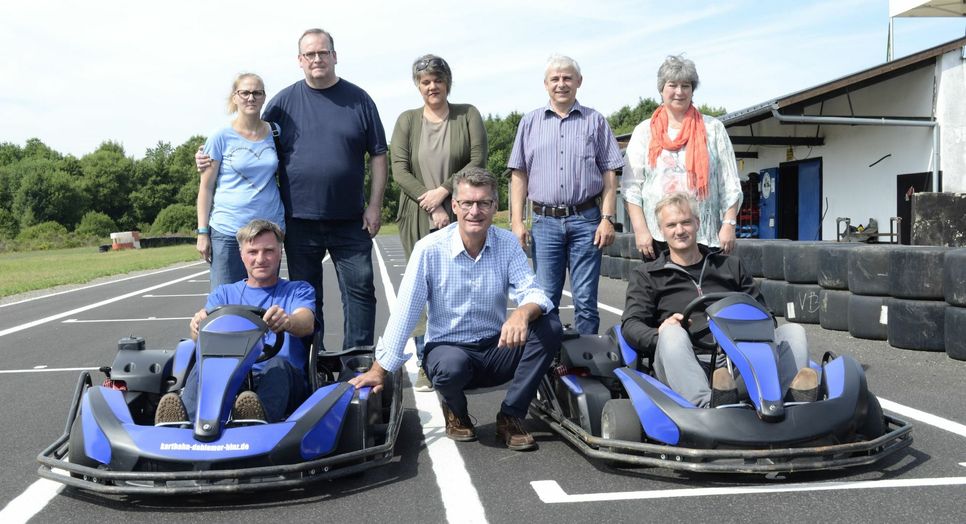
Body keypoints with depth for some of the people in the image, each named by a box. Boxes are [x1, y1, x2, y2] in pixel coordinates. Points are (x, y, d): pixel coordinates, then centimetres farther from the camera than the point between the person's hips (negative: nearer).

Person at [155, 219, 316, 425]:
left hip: (280, 383, -2)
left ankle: (257, 425, -64)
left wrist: (287, 321, -32)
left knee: (277, 365, -35)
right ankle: (186, 423, -57)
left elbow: (307, 324, -5)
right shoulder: (224, 293, 26)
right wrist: (198, 325, -22)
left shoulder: (298, 290, 20)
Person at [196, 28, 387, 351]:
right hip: (300, 219, 1)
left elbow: (378, 155, 5)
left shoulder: (359, 100, 4)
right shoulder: (284, 101, 5)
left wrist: (374, 205, -1)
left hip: (350, 220, 0)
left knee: (360, 291, 1)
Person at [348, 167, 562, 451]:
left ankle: (510, 416, -9)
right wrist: (379, 369, -12)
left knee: (549, 326, -22)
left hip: (497, 349, 3)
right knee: (451, 365, -38)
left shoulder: (507, 243, -4)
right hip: (447, 347, -3)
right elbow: (405, 311, -12)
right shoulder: (430, 249, -12)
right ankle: (455, 411, 1)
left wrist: (523, 312, -40)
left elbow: (533, 293, -14)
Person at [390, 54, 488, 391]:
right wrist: (433, 208, -8)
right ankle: (426, 364, 8)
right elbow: (399, 170, 1)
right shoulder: (407, 120, 10)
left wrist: (443, 191, -10)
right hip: (419, 220, 1)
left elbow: (478, 160, -1)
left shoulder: (468, 116, 8)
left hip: (460, 217, -1)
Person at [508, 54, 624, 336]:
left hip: (585, 220, -1)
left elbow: (609, 175, 6)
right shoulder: (530, 122, 11)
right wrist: (517, 222, 1)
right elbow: (519, 175, 9)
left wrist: (607, 218, -4)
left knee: (585, 301, 2)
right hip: (545, 221, 1)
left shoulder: (595, 121, 8)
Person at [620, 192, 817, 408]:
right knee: (672, 333, -34)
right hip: (687, 366, -3)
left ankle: (795, 398, -45)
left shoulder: (731, 266, 26)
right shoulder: (645, 275, 17)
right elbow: (631, 324, 4)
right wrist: (660, 335, -19)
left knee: (793, 331, -17)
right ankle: (707, 406, -56)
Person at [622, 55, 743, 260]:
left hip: (705, 236, 0)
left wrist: (729, 224, -2)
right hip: (656, 236, 0)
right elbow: (631, 185, 5)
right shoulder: (644, 131, 11)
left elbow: (729, 184, 8)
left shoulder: (713, 128, 11)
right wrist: (640, 229, -4)